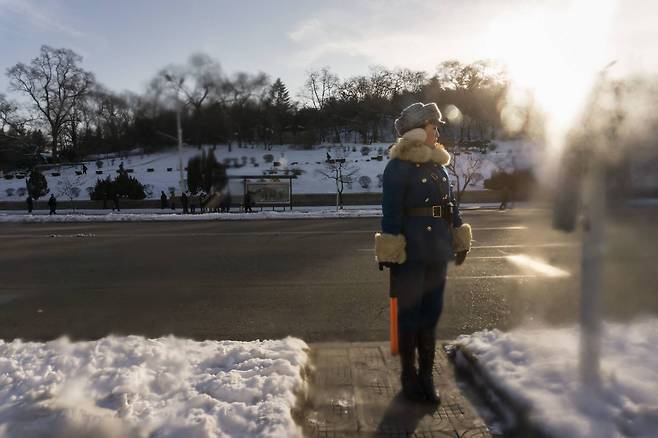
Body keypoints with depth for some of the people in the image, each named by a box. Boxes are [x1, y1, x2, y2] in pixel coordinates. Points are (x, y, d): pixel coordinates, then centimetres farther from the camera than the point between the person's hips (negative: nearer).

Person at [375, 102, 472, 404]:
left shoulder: (438, 165, 13)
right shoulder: (398, 167, -10)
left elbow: (451, 206, 18)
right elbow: (391, 213, -15)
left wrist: (460, 240, 17)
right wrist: (390, 252, -17)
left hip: (437, 253, 7)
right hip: (411, 254, -7)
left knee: (431, 312, 13)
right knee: (410, 314, 5)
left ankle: (426, 375, 28)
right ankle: (409, 377, 21)